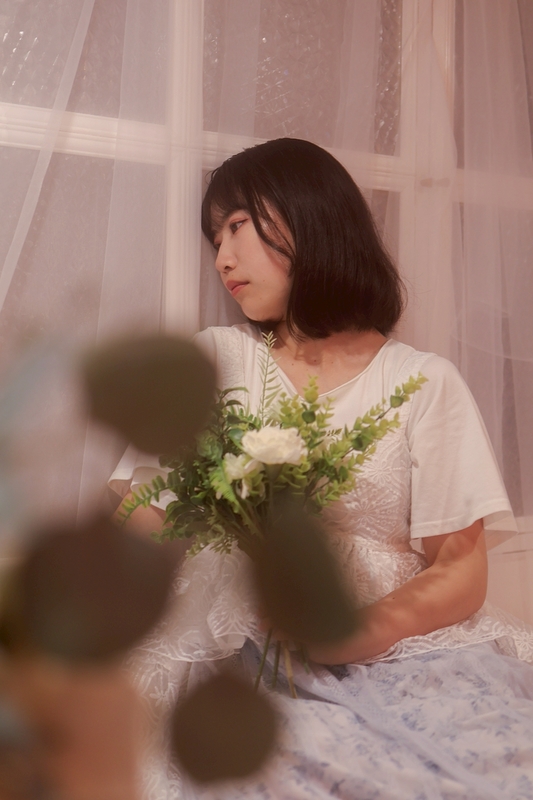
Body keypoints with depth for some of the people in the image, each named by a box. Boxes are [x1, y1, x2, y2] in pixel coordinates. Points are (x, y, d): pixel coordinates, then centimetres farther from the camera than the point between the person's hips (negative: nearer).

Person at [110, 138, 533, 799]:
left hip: (407, 652, 1)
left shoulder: (425, 383, 4)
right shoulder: (212, 362, 10)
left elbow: (461, 571, 0)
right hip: (249, 658, 0)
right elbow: (144, 524, 3)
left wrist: (372, 629, -20)